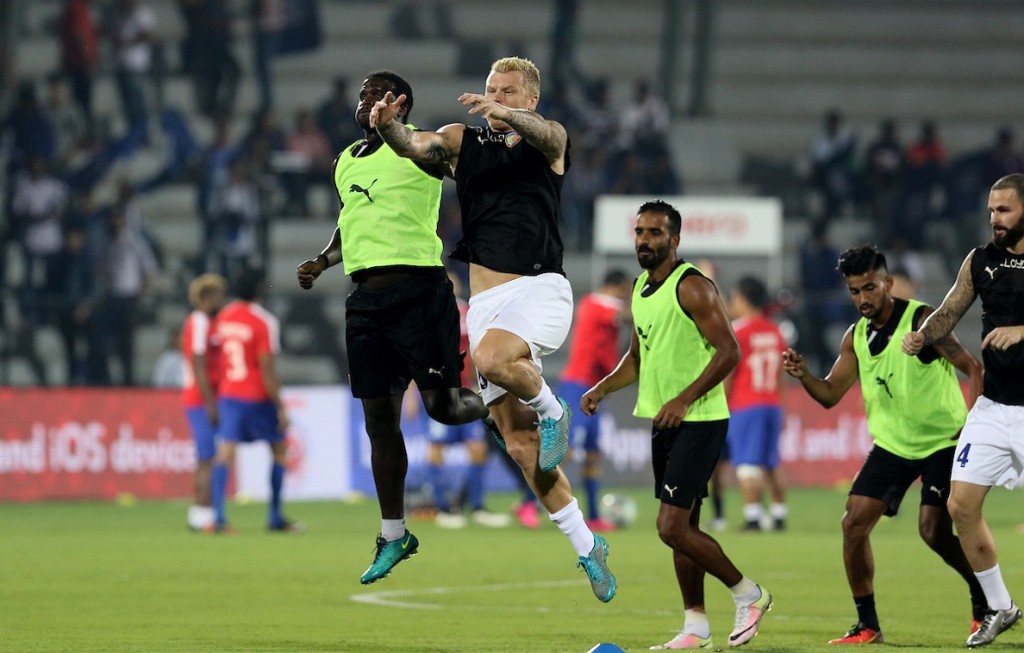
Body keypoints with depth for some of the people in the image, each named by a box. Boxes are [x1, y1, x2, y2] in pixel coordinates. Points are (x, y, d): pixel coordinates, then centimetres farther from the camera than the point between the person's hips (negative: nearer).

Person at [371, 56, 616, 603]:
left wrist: (504, 114, -42)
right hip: (486, 301, 4)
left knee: (492, 358, -36)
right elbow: (414, 146, -6)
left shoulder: (549, 141, 4)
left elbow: (542, 132, -20)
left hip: (541, 287, -4)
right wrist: (387, 127, -29)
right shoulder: (462, 141, 12)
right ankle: (586, 547, 11)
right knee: (518, 443, 1)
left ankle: (551, 409, -5)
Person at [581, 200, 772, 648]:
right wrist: (602, 389, 7)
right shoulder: (640, 290, 12)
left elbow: (729, 351, -19)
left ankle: (748, 594, 4)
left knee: (672, 527, -12)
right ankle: (696, 628, 15)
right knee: (683, 527, 10)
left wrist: (683, 399, -24)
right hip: (664, 422, 9)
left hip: (699, 422, -9)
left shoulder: (692, 287, -15)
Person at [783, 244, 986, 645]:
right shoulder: (856, 337, 4)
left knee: (934, 531, -16)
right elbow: (830, 394, 6)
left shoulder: (921, 320, -15)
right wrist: (803, 376, -15)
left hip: (942, 442, -6)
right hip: (892, 444, 6)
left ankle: (984, 596, 9)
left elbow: (973, 368, -15)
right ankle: (867, 624, 2)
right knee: (854, 522, -7)